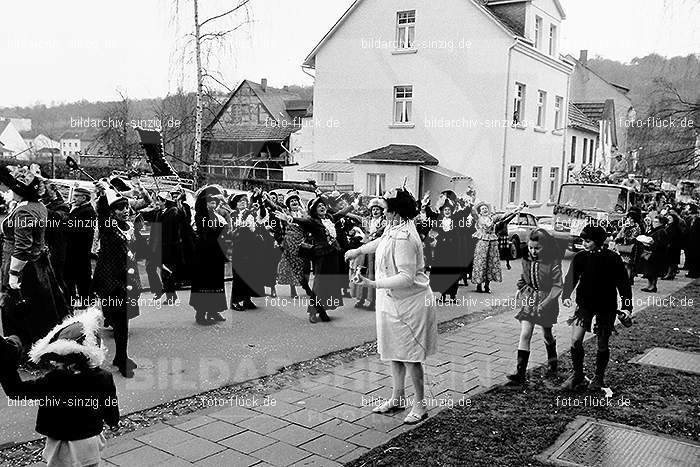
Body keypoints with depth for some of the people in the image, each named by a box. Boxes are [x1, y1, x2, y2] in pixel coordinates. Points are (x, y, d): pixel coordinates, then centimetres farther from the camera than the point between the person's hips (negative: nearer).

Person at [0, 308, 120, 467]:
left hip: (64, 452, -4)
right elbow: (113, 419, 1)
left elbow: (16, 390, -21)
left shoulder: (54, 380, -26)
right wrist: (114, 422, 24)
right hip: (92, 444, 4)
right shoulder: (104, 378, -11)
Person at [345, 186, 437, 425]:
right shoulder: (394, 228, 3)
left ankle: (420, 404, 16)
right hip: (393, 301, 10)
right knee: (394, 352, 18)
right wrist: (358, 251, 38)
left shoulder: (403, 238, -27)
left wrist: (374, 284, -32)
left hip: (408, 304, -10)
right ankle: (397, 398, 32)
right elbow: (381, 241, 27)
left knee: (408, 355, 1)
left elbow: (406, 278, -30)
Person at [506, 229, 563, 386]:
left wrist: (546, 302, -22)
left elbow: (557, 286, -15)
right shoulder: (526, 260, -2)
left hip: (546, 300, -3)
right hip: (529, 299, 3)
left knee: (547, 333, 18)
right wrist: (522, 288, 2)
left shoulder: (552, 263, -16)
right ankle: (520, 373, -10)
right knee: (525, 334, -8)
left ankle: (552, 362, 46)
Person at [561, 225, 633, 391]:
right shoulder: (580, 257, -5)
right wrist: (566, 295, -33)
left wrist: (627, 307, -8)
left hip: (606, 306, -2)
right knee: (576, 340, -7)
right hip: (585, 304, 2)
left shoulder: (613, 259, -10)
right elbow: (571, 277, -15)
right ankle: (577, 376, 10)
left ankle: (599, 378, 29)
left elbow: (623, 283, -4)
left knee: (603, 345, 9)